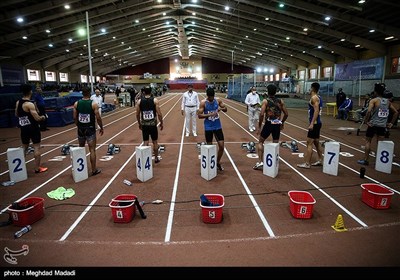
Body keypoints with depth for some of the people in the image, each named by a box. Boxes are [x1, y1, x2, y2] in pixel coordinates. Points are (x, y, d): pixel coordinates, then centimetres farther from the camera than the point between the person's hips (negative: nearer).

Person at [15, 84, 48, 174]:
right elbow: (37, 118, -22)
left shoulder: (18, 103, 5)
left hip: (24, 128, 8)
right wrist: (43, 117, -2)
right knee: (36, 147, 0)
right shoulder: (30, 104, -19)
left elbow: (16, 115, 19)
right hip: (33, 128, -8)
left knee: (24, 147, 19)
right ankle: (37, 168, 4)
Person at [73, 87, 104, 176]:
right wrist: (101, 128, 1)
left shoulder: (76, 104, -1)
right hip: (90, 129, -4)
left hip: (80, 129, 4)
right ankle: (94, 170, 7)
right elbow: (98, 118, -11)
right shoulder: (94, 104, -11)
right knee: (92, 150, 1)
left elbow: (75, 117, 3)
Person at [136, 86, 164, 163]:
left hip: (144, 125, 2)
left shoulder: (139, 101, 0)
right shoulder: (155, 100, -6)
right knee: (155, 142, 13)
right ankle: (156, 158, 23)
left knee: (145, 142, 9)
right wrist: (161, 123, 3)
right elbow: (159, 114, -10)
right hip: (153, 124, -1)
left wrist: (139, 124, 18)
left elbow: (137, 114, 4)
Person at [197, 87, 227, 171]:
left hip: (218, 126, 3)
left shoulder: (218, 100, -2)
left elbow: (226, 109, 8)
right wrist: (209, 115, -25)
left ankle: (218, 163, 23)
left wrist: (221, 108, -15)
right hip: (208, 127, -3)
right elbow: (199, 115, -13)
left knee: (222, 146, 2)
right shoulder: (203, 103, -11)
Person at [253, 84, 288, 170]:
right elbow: (286, 114, 8)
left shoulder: (265, 101, -5)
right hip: (277, 125, 3)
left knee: (260, 142, 14)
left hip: (268, 124, -3)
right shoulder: (280, 101, 6)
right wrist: (282, 122, 24)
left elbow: (262, 114, -15)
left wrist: (259, 127, -8)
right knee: (275, 144, 15)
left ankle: (260, 161, 6)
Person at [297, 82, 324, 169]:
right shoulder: (318, 97, 14)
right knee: (316, 142, 18)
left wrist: (312, 123, -27)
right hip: (317, 123, 10)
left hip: (314, 123, -10)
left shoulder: (314, 98, -13)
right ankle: (320, 160, 27)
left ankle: (307, 164, -4)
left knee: (309, 143, -7)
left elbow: (316, 110, -23)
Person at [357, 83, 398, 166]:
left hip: (373, 124, -4)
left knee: (368, 141, 9)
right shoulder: (388, 101, 8)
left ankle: (366, 160, 11)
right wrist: (391, 123, 13)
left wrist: (366, 121, -15)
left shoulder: (374, 100, -8)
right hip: (383, 125, 4)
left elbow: (369, 111, -24)